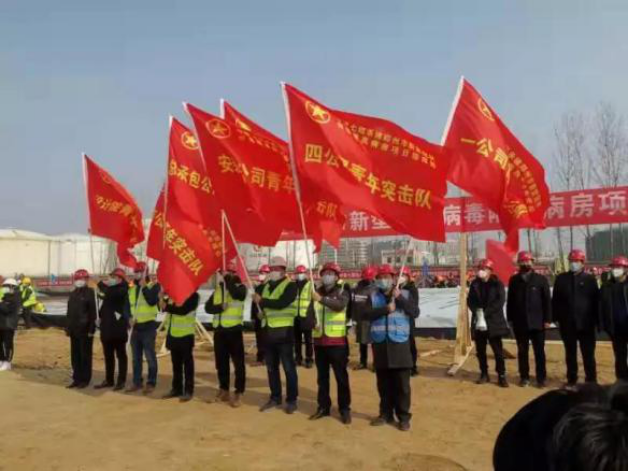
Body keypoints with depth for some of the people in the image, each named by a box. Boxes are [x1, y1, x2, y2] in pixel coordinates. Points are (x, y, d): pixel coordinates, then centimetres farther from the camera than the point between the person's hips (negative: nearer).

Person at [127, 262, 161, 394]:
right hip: (135, 326, 7)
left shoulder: (154, 286, -7)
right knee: (136, 357, 13)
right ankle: (137, 382, 23)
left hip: (148, 326, -7)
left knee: (150, 356, -2)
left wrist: (144, 286, -20)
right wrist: (129, 317, 1)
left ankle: (151, 383, 7)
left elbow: (152, 301, -24)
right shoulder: (132, 288, 13)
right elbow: (127, 305, 18)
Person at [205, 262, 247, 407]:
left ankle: (239, 393, 4)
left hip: (233, 329, -5)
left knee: (238, 362, -2)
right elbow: (208, 307, 2)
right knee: (221, 363, 13)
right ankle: (223, 390, 25)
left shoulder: (240, 287, -1)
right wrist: (220, 307, -16)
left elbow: (236, 294, -26)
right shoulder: (217, 290, 13)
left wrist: (225, 281, -22)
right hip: (219, 330, 5)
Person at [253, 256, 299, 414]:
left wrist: (261, 301, -14)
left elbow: (281, 303, -23)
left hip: (284, 331, -7)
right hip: (269, 331, 7)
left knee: (288, 367, 0)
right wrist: (262, 312, 2)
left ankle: (291, 400, 9)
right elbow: (262, 305, 23)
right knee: (271, 367, 13)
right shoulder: (267, 285, 14)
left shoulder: (290, 285, -9)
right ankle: (275, 397, 25)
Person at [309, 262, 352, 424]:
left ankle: (345, 409, 10)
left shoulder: (342, 291, -4)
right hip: (319, 340, 5)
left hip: (336, 341, -4)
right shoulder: (318, 292, 10)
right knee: (322, 376, 12)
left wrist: (321, 299, -37)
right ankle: (323, 407, 23)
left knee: (341, 376, 0)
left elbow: (339, 305, -25)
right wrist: (312, 323, -4)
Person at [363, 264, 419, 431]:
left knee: (402, 384, 1)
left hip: (399, 343, -2)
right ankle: (386, 414, 23)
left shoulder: (405, 294, 4)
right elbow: (366, 314, -8)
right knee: (384, 383, 11)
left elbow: (415, 312, -8)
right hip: (380, 344, 2)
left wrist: (400, 298, -17)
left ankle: (404, 417, 12)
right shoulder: (373, 296, 7)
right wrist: (385, 309, -19)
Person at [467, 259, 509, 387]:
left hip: (494, 321, -4)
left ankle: (501, 375, 7)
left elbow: (500, 301, -11)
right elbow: (470, 300, 3)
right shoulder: (474, 284, 7)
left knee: (498, 350, -2)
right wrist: (477, 312, -16)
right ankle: (484, 374, 21)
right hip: (478, 321, 4)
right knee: (480, 350, 9)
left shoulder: (497, 284, -3)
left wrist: (485, 313, -17)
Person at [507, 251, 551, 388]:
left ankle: (541, 378, 13)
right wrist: (510, 318, 4)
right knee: (522, 351, 9)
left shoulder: (541, 279, 0)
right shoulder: (514, 280, 5)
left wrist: (547, 319, -7)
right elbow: (510, 301, 7)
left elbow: (547, 300, -2)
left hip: (537, 322, -2)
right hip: (520, 322, 2)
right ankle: (524, 377, 18)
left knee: (539, 351, 4)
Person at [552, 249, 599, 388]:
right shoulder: (561, 278, 4)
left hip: (586, 323, -1)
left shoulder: (590, 279, 1)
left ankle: (591, 380, 15)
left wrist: (596, 320, -3)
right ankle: (571, 379, 20)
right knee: (570, 353, 10)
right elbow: (555, 300, 5)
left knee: (588, 354, 5)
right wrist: (556, 318, 0)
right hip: (567, 323, 2)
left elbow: (596, 301, 0)